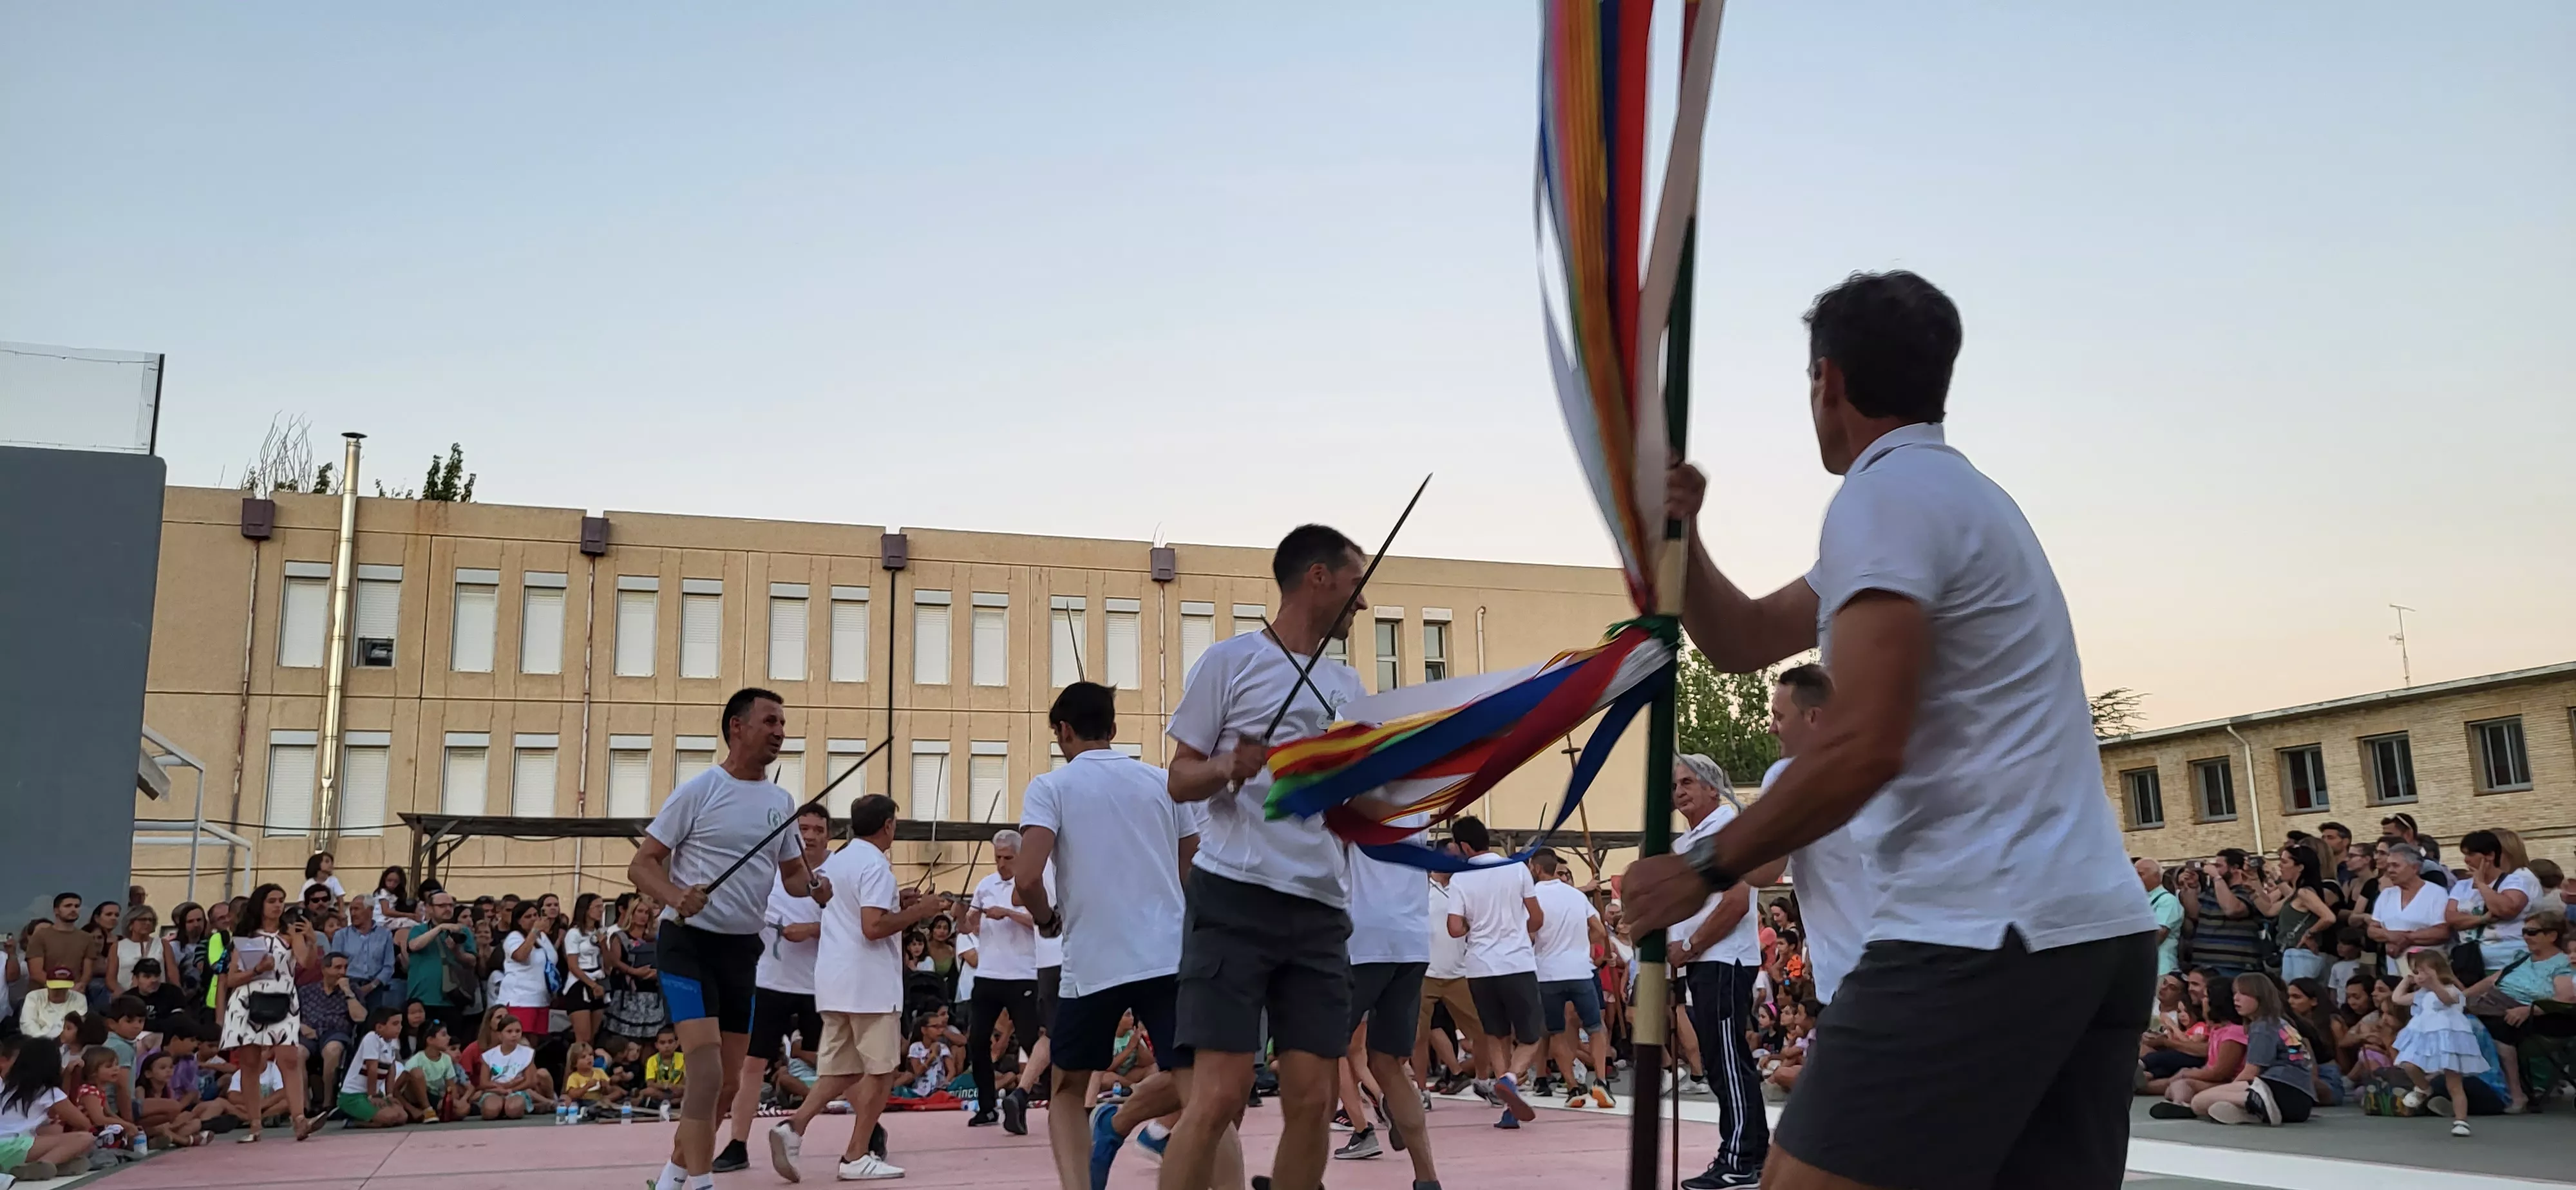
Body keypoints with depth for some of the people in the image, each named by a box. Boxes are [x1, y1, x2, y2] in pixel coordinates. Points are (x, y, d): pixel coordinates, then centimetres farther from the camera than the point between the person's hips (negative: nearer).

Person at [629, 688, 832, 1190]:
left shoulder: (782, 802, 7)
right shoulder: (698, 791, -10)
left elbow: (792, 871, 18)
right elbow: (641, 865, -9)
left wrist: (814, 889, -5)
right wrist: (677, 897, -29)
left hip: (744, 949, 6)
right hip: (689, 942, -6)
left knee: (728, 1081, 10)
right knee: (707, 1068, -19)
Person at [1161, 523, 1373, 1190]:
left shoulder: (1349, 685, 17)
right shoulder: (1231, 661, 1)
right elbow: (1181, 780, 0)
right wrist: (1226, 769, -20)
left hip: (1322, 910, 6)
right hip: (1236, 898, -6)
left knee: (1313, 1100, 3)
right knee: (1220, 1093, -11)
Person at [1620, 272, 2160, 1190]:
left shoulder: (1884, 494, -9)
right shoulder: (1957, 492, 22)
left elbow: (1865, 747, -20)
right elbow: (1744, 641, 23)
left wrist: (1703, 870, -11)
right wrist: (1676, 532, 7)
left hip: (1983, 932, -10)